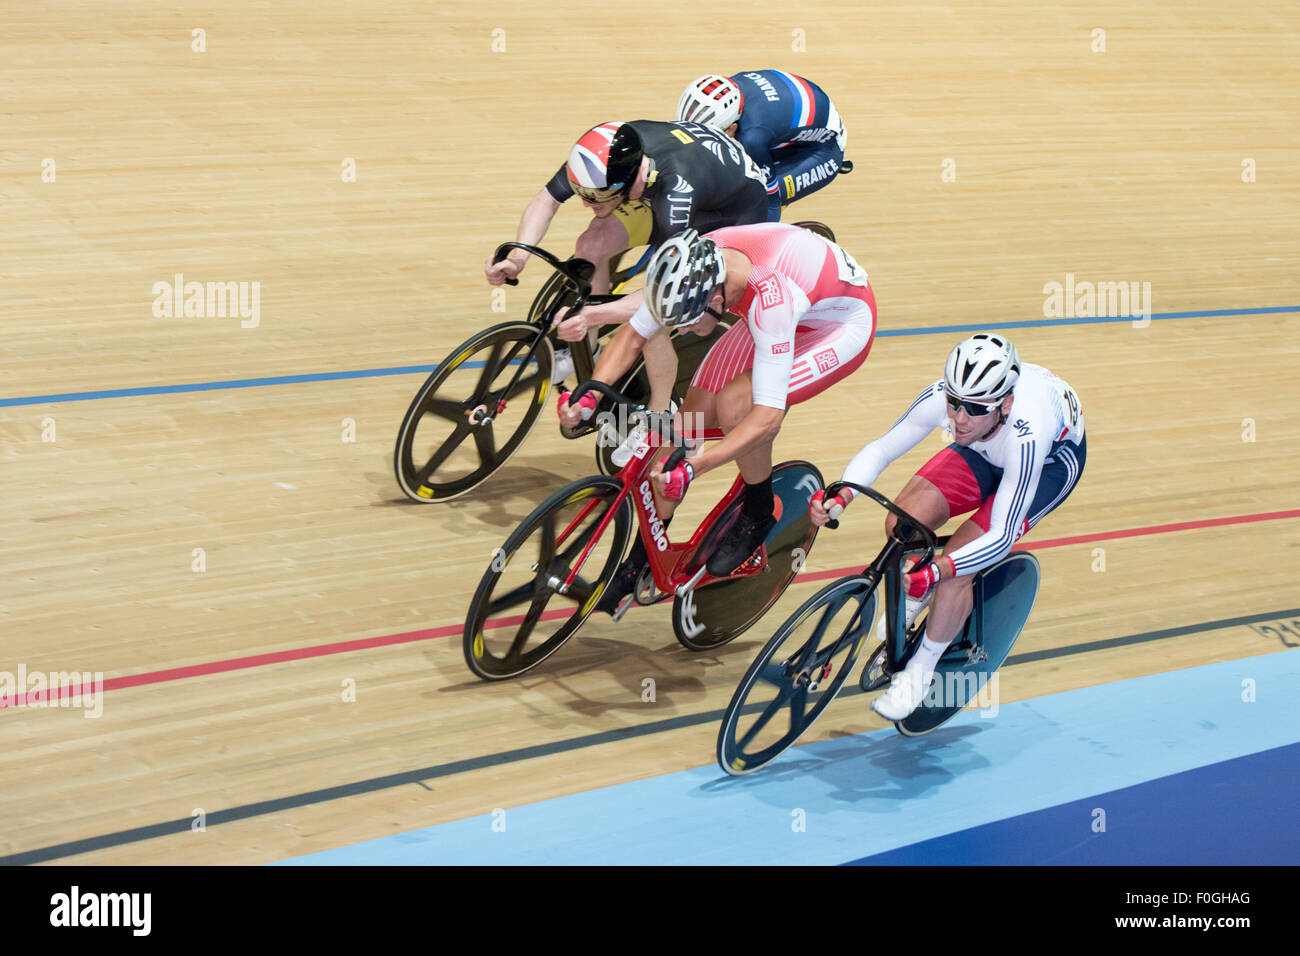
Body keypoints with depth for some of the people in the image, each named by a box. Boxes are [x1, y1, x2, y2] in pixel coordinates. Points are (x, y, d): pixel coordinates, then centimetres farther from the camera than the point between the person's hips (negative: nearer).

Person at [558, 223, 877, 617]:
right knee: (691, 417, -4)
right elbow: (633, 335, -10)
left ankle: (759, 514, -1)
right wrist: (589, 396, -26)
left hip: (843, 325, -7)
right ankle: (642, 560, 12)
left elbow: (768, 418, -43)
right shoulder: (689, 268, -24)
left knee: (733, 403, -29)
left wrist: (692, 468, -49)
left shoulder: (770, 300, -42)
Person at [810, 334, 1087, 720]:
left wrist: (936, 570, -51)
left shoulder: (1027, 434, -44)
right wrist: (840, 496, -38)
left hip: (1052, 459, -4)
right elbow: (880, 450, -19)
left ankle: (921, 670, 3)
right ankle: (914, 596, 15)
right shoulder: (940, 397, -34)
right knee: (903, 525, -18)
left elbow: (1001, 538, -38)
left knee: (955, 569, -21)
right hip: (986, 452, 4)